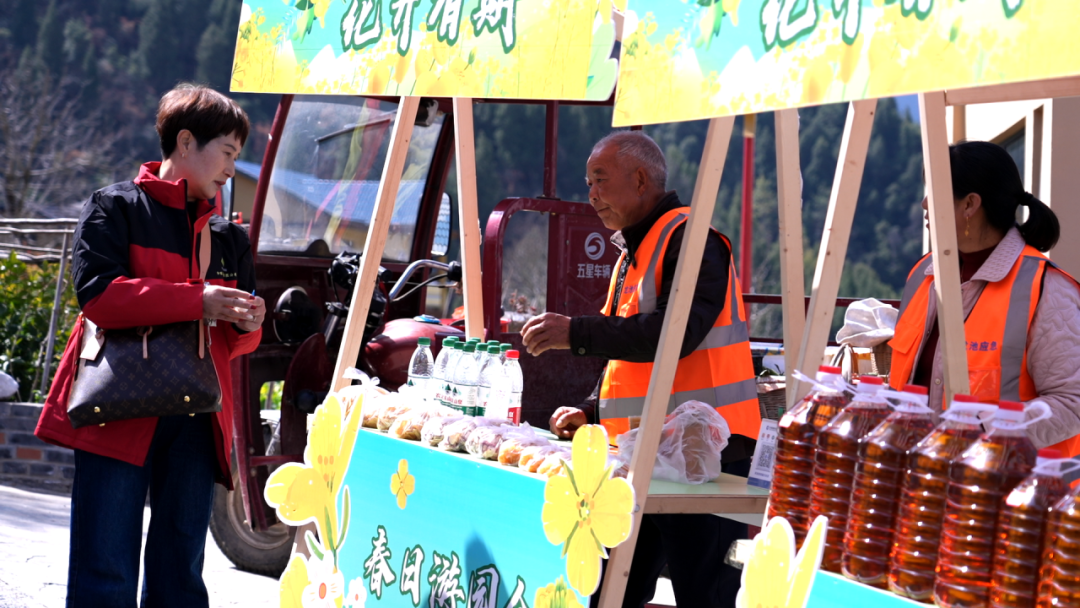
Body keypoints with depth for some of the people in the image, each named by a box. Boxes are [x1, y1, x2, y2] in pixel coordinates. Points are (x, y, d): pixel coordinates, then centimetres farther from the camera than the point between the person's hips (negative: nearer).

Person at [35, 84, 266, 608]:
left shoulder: (229, 236, 20)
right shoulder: (115, 207, 3)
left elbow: (238, 340, 26)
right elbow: (98, 292, -12)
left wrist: (247, 324, 1)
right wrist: (197, 300, -15)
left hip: (196, 421, 5)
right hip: (121, 415, -5)